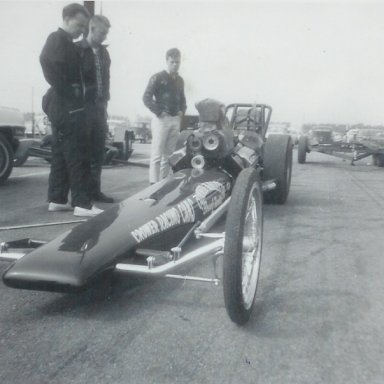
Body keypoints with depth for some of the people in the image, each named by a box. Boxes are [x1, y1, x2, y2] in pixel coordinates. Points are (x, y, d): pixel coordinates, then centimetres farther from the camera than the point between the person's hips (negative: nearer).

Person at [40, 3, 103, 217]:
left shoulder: (67, 43, 21)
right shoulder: (57, 39, -8)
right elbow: (48, 63, -24)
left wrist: (72, 94, 9)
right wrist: (67, 92, -20)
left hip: (65, 106, 10)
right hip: (67, 106, -10)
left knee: (61, 155, 10)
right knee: (77, 156, -11)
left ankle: (57, 200, 15)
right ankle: (82, 204, -10)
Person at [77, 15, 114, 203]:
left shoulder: (103, 52, 15)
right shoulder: (77, 50, -4)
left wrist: (105, 100, 8)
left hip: (99, 106, 6)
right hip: (83, 106, -6)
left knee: (98, 152, 7)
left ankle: (94, 190, 15)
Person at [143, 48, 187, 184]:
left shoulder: (180, 80, 15)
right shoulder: (158, 78, -4)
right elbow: (146, 97, -10)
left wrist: (182, 111, 10)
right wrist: (158, 112, -14)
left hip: (176, 120, 6)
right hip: (162, 119, -6)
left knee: (168, 154, 9)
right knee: (157, 154, -8)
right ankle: (154, 183, -6)